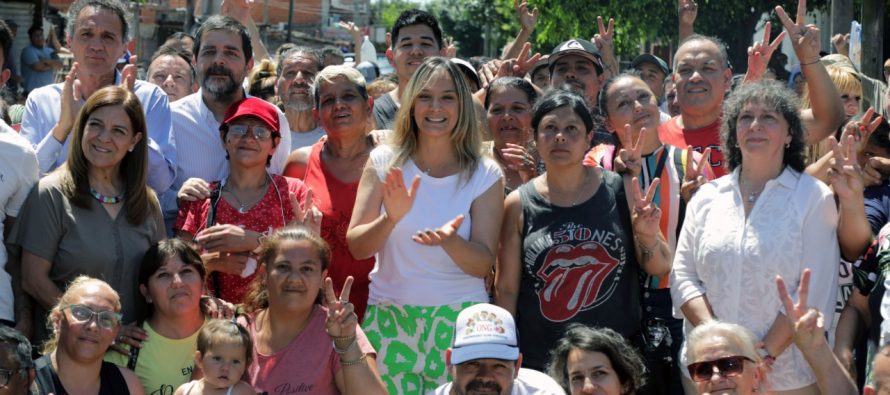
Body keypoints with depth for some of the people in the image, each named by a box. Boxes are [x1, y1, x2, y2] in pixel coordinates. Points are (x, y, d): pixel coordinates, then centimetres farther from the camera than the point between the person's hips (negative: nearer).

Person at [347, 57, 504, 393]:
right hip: (388, 315, 1)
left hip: (459, 318, -1)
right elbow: (356, 248, -1)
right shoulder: (385, 162, 2)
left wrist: (449, 240, -25)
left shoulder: (485, 174, -1)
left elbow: (483, 264, -5)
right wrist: (390, 219, -21)